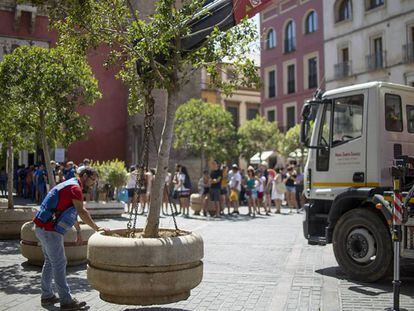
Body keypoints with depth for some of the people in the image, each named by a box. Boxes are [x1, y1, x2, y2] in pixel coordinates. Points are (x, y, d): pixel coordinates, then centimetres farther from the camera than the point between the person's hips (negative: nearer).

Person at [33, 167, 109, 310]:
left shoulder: (70, 185, 18)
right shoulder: (75, 188, -14)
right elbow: (82, 212, -25)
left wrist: (78, 231, 24)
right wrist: (97, 228, -23)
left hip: (42, 227, 11)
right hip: (49, 229, -11)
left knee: (50, 261, 18)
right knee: (59, 263, -6)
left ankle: (47, 296, 26)